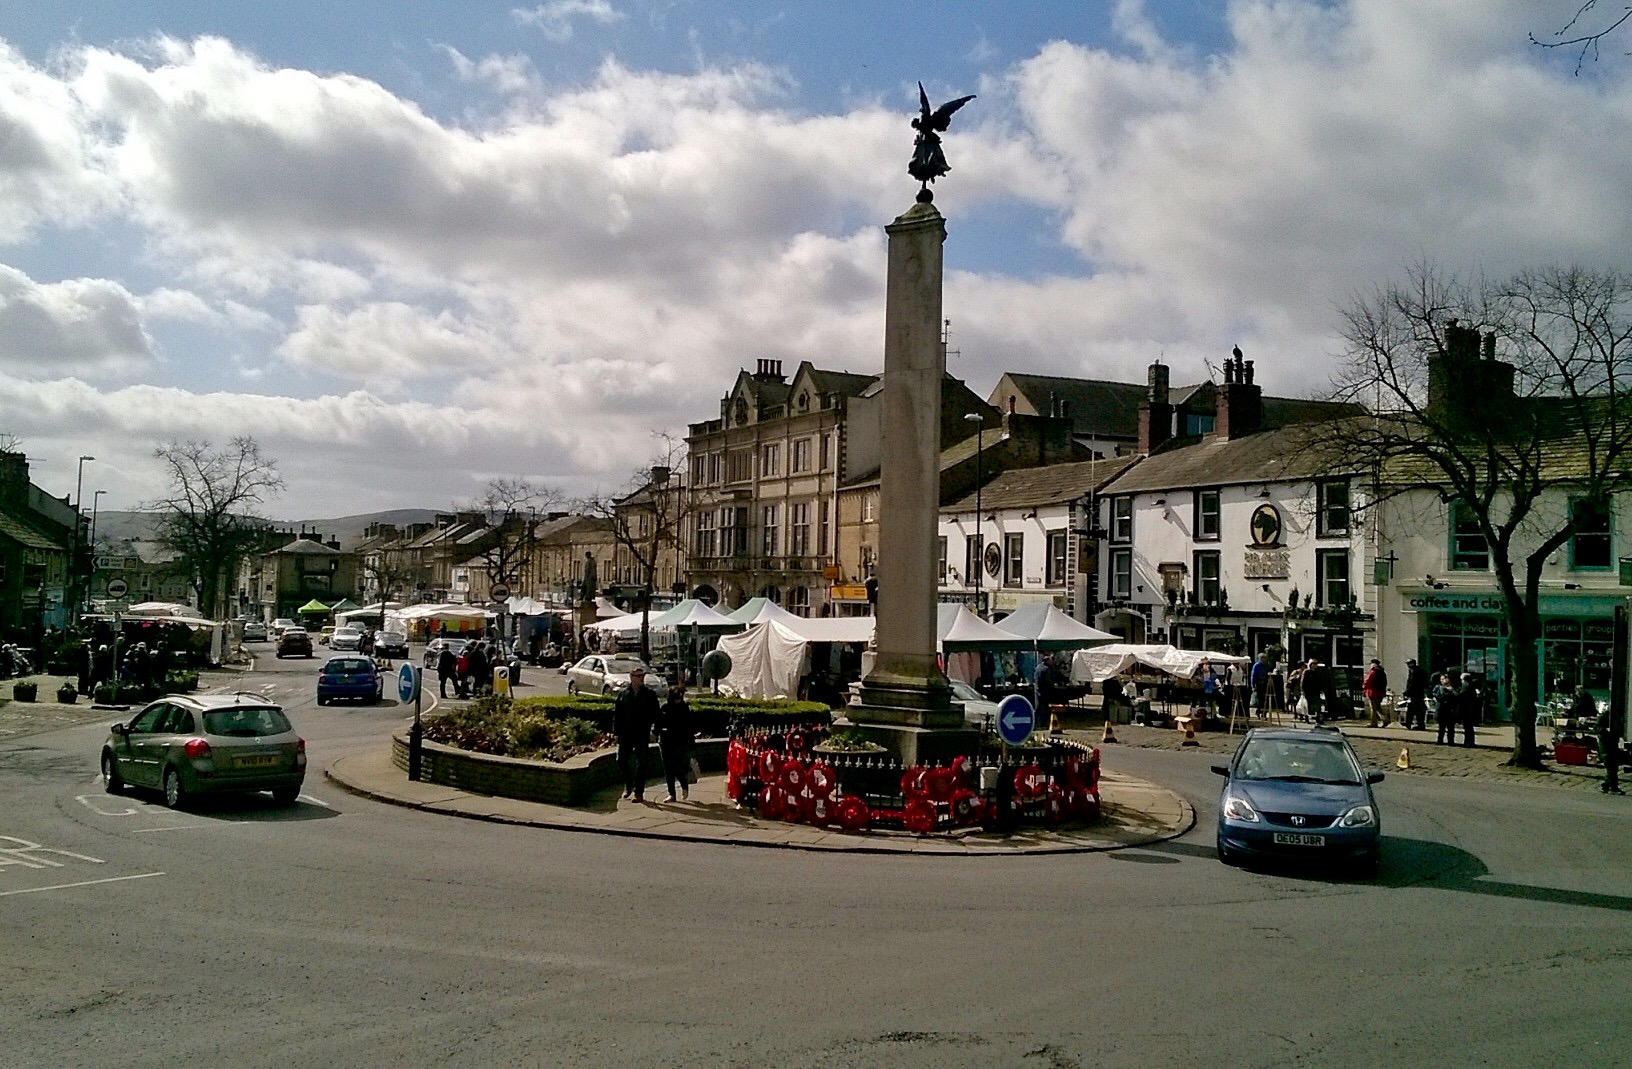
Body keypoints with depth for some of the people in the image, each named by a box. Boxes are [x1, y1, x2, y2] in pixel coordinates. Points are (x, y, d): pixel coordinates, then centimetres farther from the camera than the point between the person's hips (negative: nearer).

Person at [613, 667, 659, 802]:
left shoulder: (650, 695, 3)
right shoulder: (622, 694, 5)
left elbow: (655, 715, 3)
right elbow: (617, 714, 6)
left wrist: (654, 731, -9)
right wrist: (616, 732, 0)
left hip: (642, 735, -1)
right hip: (625, 734, 1)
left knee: (641, 764, 0)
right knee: (621, 760, 1)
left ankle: (639, 792, 7)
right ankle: (628, 785, 24)